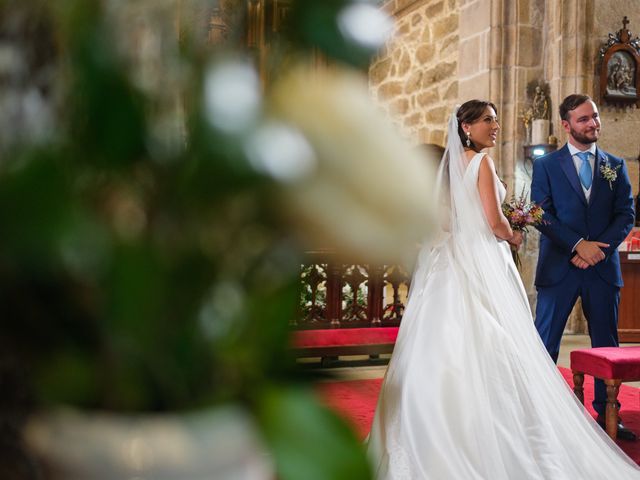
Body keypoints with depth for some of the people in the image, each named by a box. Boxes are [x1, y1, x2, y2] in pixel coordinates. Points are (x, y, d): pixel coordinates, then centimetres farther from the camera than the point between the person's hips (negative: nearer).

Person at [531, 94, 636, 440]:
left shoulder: (615, 166, 12)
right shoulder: (545, 165, 4)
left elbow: (626, 215, 5)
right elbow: (542, 215, -5)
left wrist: (600, 248, -10)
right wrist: (579, 244, -15)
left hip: (603, 268, 3)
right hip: (558, 268, -2)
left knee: (607, 346, 9)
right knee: (544, 345, -1)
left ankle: (607, 416, 19)